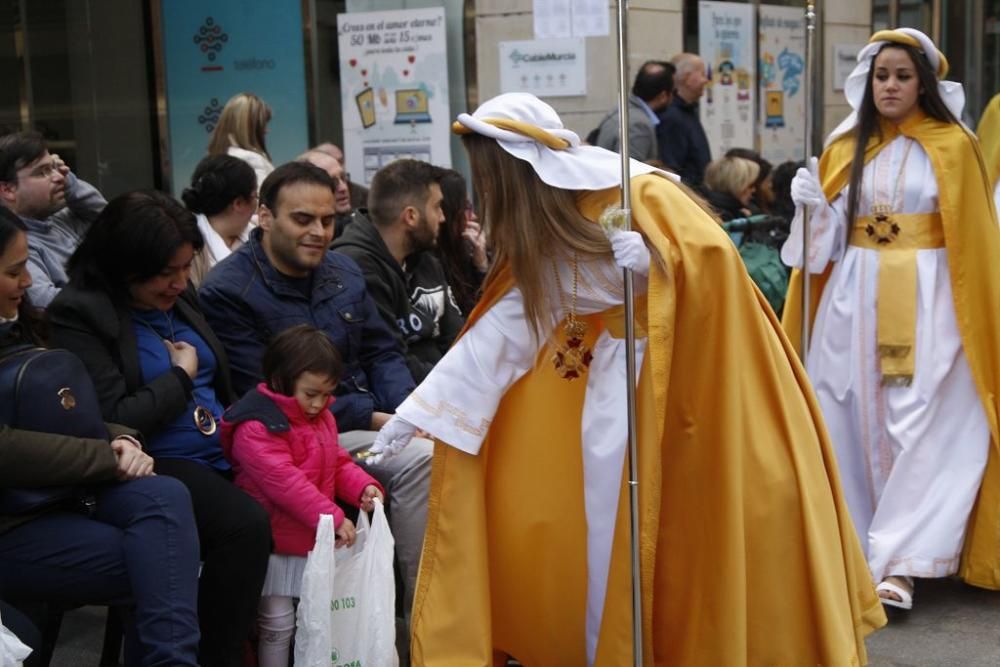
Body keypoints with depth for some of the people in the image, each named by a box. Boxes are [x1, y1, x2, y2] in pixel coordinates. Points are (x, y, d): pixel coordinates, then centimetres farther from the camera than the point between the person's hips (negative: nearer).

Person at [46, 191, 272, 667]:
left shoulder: (178, 297, 14)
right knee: (246, 526, -32)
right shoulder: (80, 314, -8)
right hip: (158, 463, -7)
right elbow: (112, 421, -16)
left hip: (224, 450, 7)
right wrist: (180, 376, -7)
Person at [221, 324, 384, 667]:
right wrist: (333, 518, -27)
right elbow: (285, 482, -26)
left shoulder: (321, 417, 10)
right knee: (278, 622, -5)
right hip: (276, 544, -8)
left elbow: (338, 462, 16)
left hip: (314, 539, 8)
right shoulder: (256, 427, -20)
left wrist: (363, 486, -5)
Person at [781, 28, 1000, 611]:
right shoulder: (845, 148, 10)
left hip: (927, 301, -4)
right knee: (855, 423, 4)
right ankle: (859, 546, 16)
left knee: (923, 429, -8)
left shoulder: (953, 146, 0)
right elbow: (830, 239, 11)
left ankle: (899, 562, -6)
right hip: (854, 299, 4)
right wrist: (813, 206, -9)